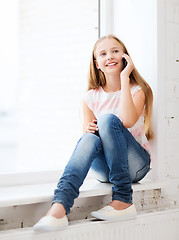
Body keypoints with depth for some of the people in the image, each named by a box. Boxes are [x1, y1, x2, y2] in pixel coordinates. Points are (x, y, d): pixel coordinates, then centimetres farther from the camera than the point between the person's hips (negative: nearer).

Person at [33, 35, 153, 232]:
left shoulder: (137, 90, -4)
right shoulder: (91, 97, 5)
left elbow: (127, 121, -26)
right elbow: (86, 137, 4)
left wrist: (124, 77, -20)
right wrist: (88, 131, -20)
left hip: (136, 164, -2)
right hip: (104, 169, 2)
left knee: (107, 119, -27)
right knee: (91, 138, -31)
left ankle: (123, 201, -28)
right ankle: (59, 207, -50)